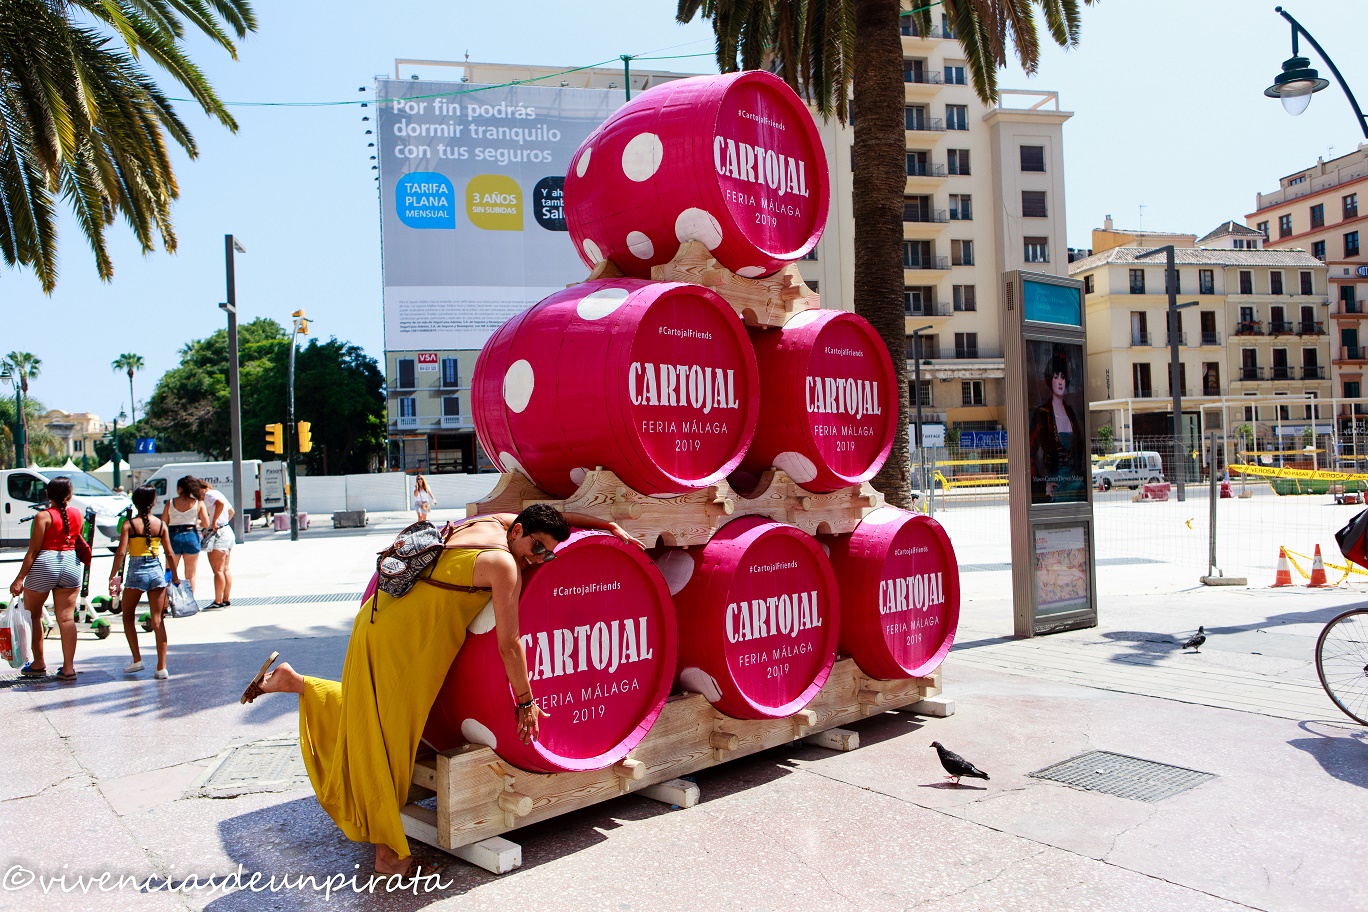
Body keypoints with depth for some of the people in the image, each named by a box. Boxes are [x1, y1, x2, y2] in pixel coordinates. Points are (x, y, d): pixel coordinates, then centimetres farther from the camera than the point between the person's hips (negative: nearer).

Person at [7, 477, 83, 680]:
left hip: (45, 565, -4)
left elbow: (33, 551, -11)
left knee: (33, 615, 15)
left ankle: (38, 664, 19)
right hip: (71, 565, 4)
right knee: (67, 618, 3)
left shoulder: (44, 517, -9)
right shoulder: (78, 514, 4)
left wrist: (19, 579, -8)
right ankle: (68, 668, 1)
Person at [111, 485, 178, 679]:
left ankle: (137, 660, 17)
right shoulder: (161, 525, 2)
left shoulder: (129, 525, -5)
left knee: (128, 616, 20)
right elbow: (169, 553, 3)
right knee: (158, 620, 4)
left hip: (136, 572, -2)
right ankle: (162, 667, 2)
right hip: (156, 571, 2)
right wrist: (175, 576, 14)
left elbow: (121, 552, -11)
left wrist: (112, 577, -4)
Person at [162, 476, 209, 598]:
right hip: (191, 537, 0)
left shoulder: (170, 502, 1)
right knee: (190, 575, 10)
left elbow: (163, 523, 2)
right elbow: (206, 524, -4)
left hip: (173, 537, 0)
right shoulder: (198, 503, 0)